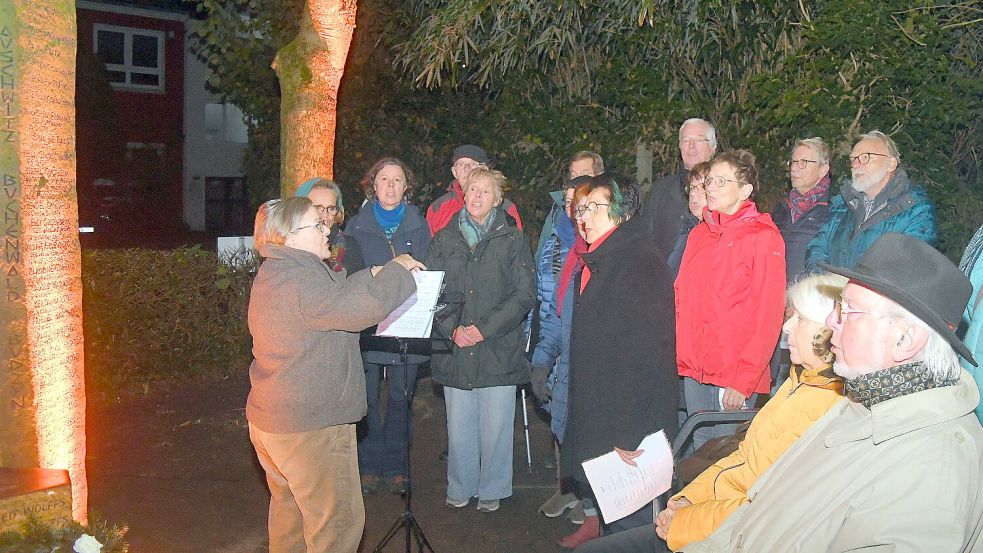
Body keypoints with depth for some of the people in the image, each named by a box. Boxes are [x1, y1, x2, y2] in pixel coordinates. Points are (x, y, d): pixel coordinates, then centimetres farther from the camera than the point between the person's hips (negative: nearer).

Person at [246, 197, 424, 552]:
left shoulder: (273, 274, 10)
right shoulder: (299, 282, -23)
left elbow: (333, 293, 20)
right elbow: (363, 307, -30)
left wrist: (372, 275, 9)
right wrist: (398, 269, -14)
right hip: (310, 428, -10)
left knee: (290, 509, 24)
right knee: (338, 522, 3)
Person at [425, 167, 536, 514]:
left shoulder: (512, 239, 2)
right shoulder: (444, 240, 9)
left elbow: (524, 295, -5)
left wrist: (485, 329, -13)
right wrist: (452, 329, -11)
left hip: (499, 350, -2)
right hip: (455, 351, 2)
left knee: (496, 426, 3)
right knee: (458, 426, 8)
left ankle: (492, 490, 21)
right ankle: (460, 488, 25)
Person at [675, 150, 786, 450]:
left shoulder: (763, 237, -7)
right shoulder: (699, 234, 13)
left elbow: (767, 315, -12)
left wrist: (742, 381, -16)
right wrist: (680, 357, 4)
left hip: (734, 374, -6)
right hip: (693, 369, 6)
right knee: (701, 451, 15)